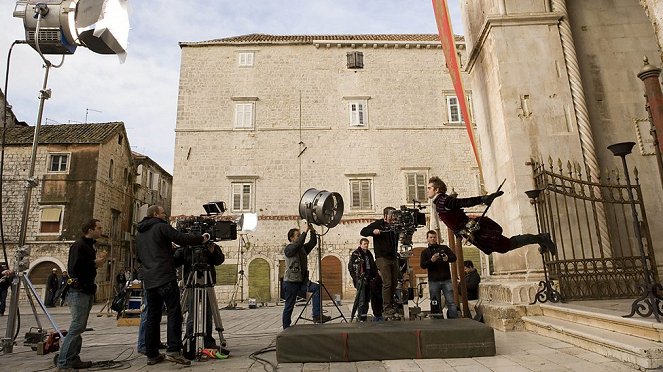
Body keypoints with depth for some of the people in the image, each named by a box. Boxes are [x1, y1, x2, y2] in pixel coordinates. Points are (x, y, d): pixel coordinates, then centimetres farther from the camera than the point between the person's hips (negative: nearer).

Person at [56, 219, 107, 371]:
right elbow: (74, 267, -23)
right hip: (79, 291, -10)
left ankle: (73, 359, 21)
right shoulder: (78, 245, -13)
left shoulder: (89, 246, 17)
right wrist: (95, 262, -15)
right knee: (77, 327, -10)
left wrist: (97, 260, 2)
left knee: (80, 327, 13)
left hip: (87, 290, 10)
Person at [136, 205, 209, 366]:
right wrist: (202, 238, -2)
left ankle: (152, 355, 12)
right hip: (165, 278, -8)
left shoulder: (139, 234, 20)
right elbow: (181, 239, -12)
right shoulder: (161, 227, -4)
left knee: (152, 316, 10)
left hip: (149, 281, 8)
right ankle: (173, 351, -14)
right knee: (174, 313, -7)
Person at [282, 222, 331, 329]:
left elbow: (313, 243, 5)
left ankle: (317, 316, -20)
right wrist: (306, 231, -26)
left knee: (317, 288, -17)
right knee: (289, 307, 1)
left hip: (302, 281, 6)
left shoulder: (303, 248, 14)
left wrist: (312, 231, -10)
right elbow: (298, 244, -25)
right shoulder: (288, 249, -7)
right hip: (291, 282, -6)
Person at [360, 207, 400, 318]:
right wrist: (373, 231, -22)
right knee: (387, 283, -10)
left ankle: (394, 307, 21)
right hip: (382, 258, -6)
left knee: (395, 283, 7)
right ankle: (386, 309, -5)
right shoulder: (378, 224, -2)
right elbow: (363, 232, -5)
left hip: (394, 258, 6)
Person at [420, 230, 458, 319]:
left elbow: (454, 257, 5)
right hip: (433, 281, 0)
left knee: (451, 302, -6)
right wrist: (431, 260, -18)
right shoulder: (425, 252, 13)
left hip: (446, 280, 0)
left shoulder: (444, 248, 14)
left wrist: (448, 258, -18)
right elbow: (422, 265, 0)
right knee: (436, 305, 2)